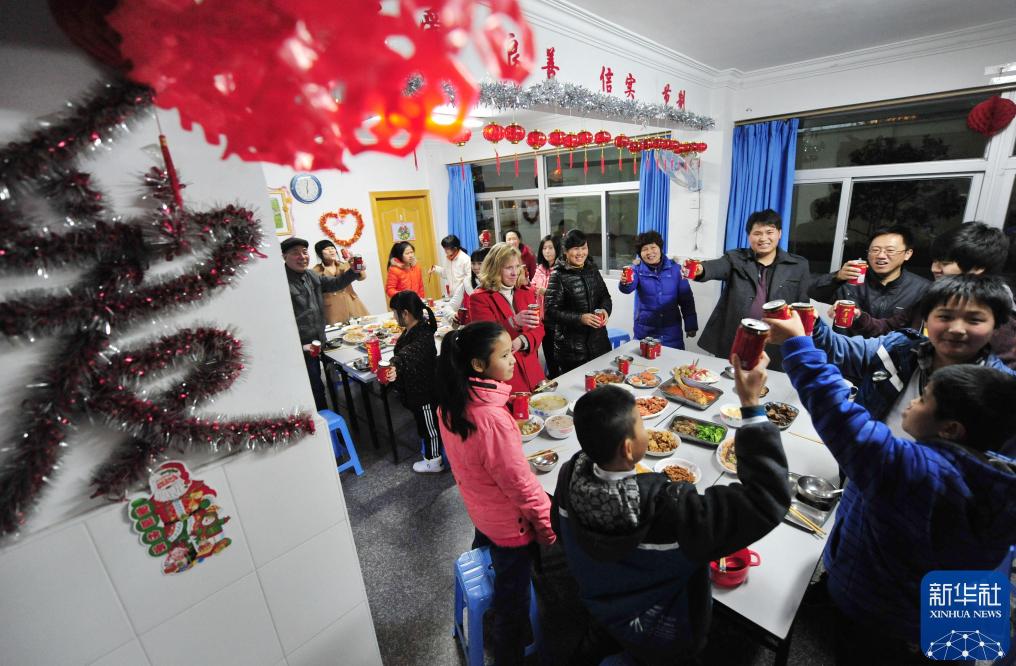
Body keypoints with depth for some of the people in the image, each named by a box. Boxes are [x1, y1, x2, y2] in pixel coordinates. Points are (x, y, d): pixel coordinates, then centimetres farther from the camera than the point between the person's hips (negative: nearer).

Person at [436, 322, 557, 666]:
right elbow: (520, 484, -28)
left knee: (485, 552, 35)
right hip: (511, 525, -9)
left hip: (478, 507, 9)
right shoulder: (492, 418, -38)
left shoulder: (452, 403, -13)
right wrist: (549, 526, -13)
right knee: (513, 599, 15)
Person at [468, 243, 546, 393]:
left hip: (530, 369, 5)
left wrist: (521, 341, -15)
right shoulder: (479, 298, -9)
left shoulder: (527, 292, 9)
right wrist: (514, 323, -33)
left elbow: (539, 328, 6)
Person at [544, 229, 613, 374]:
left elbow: (605, 296, 15)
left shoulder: (592, 269, 7)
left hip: (598, 341, 5)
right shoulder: (558, 276, -11)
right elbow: (550, 311, -15)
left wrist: (605, 309, -7)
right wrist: (580, 318, -23)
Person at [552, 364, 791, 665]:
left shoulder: (570, 476, -28)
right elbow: (767, 499, -36)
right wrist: (752, 403, -36)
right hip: (661, 638, -3)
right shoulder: (671, 511, -45)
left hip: (598, 607, 4)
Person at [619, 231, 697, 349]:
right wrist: (625, 283, -46)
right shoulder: (637, 270, -3)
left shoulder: (675, 268, 0)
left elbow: (686, 298, 4)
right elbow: (628, 288, -23)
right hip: (645, 331, -1)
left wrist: (691, 325, 2)